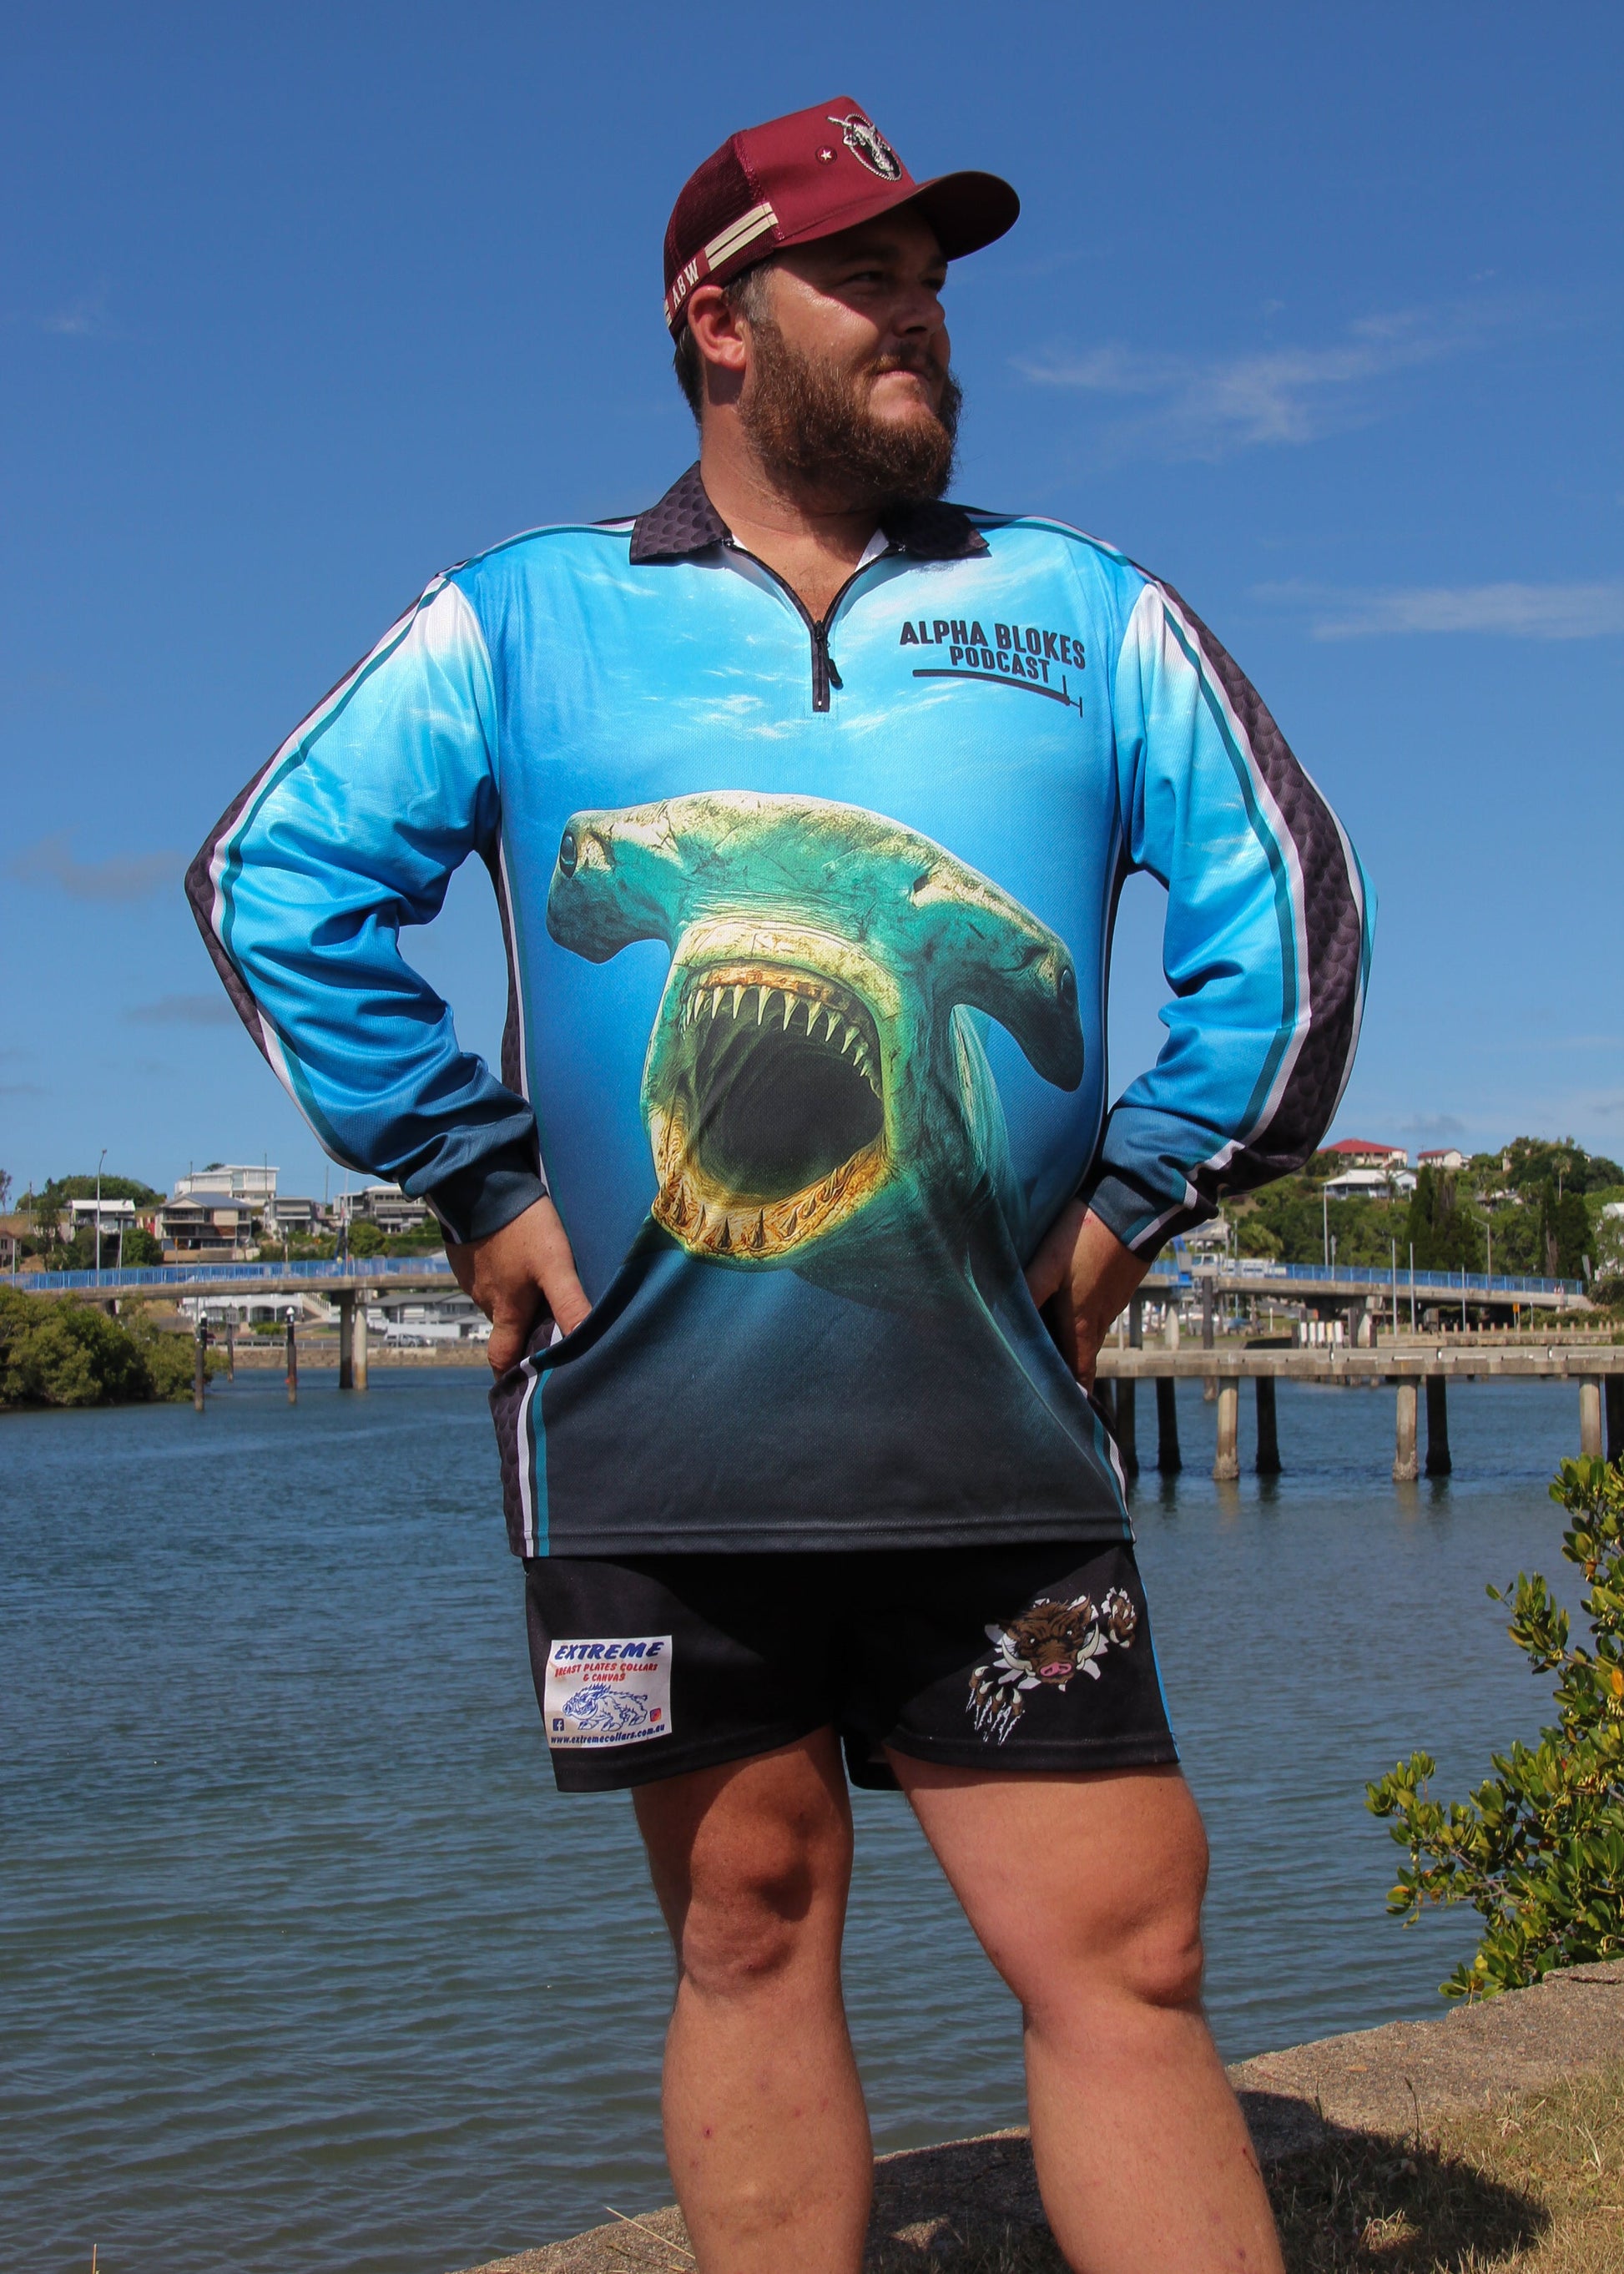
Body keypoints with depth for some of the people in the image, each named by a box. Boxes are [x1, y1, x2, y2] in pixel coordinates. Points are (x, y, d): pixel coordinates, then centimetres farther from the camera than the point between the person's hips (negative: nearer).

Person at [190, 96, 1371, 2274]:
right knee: (753, 1928, 9)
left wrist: (1130, 1201, 5)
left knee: (1126, 1961, -2)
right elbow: (275, 876, 6)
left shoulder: (1086, 616, 12)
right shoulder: (522, 621, 8)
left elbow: (1284, 912, 12)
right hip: (654, 1438, 0)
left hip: (1001, 1448, 1)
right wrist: (481, 1189, 0)